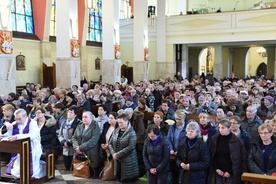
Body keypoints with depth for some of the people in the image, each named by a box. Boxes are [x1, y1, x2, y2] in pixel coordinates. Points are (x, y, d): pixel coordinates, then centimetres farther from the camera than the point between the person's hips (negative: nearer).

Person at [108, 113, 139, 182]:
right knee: (119, 179, 13)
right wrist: (113, 153, -9)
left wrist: (118, 154, -18)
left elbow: (131, 147, -19)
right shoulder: (116, 131, 8)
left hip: (128, 162, -5)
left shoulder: (131, 133, -10)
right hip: (117, 161, 6)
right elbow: (110, 143, 9)